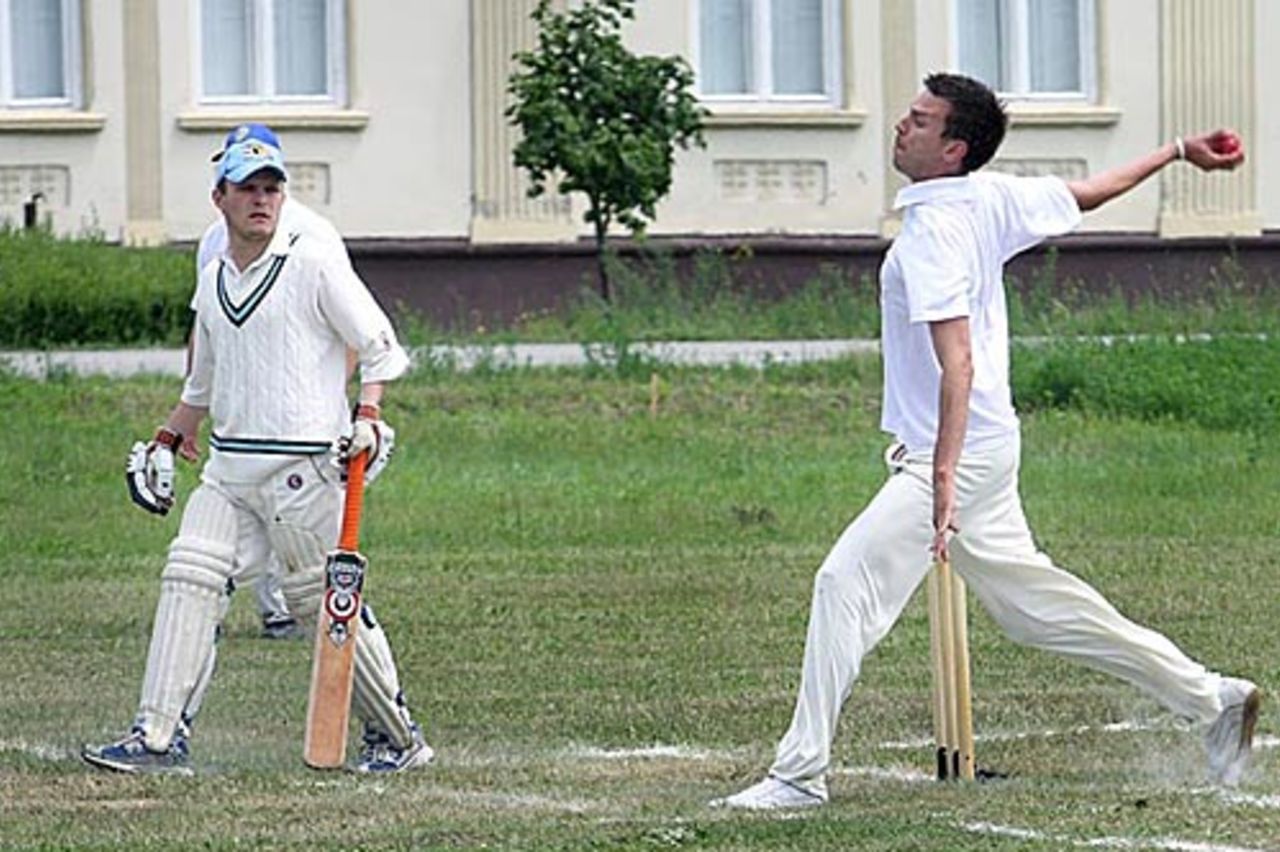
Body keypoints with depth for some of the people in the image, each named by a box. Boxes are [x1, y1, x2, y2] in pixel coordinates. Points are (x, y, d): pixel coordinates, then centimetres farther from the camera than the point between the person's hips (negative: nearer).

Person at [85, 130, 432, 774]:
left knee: (323, 601, -3)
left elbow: (380, 346, -5)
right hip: (226, 465, 6)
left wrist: (368, 416, -18)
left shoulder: (314, 264, -5)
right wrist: (165, 444, 27)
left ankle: (397, 736, 10)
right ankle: (158, 736, -8)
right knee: (187, 579, -6)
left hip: (302, 463, -6)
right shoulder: (213, 280, 15)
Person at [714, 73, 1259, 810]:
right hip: (985, 447, 10)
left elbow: (958, 362, -29)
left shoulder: (934, 229, -20)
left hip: (960, 453, -10)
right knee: (1029, 598, 17)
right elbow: (1088, 194, 20)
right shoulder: (990, 199, 5)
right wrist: (1175, 153, 35)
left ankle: (802, 772, -11)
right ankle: (1211, 697, 23)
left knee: (847, 584, -12)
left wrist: (944, 475, -37)